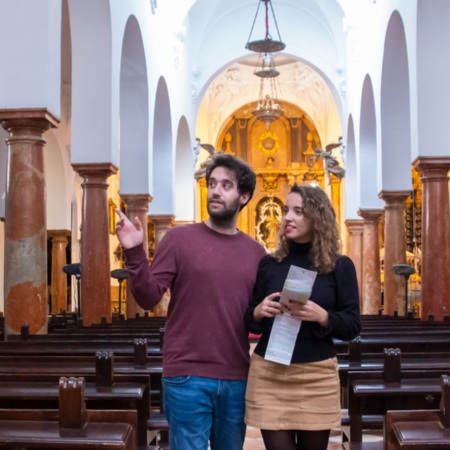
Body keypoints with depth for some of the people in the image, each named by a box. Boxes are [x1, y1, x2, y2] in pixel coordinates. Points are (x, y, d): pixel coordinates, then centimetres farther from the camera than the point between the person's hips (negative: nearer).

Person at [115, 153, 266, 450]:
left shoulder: (256, 252, 8)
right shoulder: (179, 238, -2)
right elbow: (148, 298, -7)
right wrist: (134, 253, -20)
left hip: (237, 379, 4)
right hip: (187, 377, -3)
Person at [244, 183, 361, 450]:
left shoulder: (340, 266, -1)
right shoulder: (268, 264, 4)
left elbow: (353, 326, -1)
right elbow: (251, 324, 11)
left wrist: (321, 316, -19)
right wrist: (258, 312, -12)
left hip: (317, 377, 0)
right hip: (269, 374, 1)